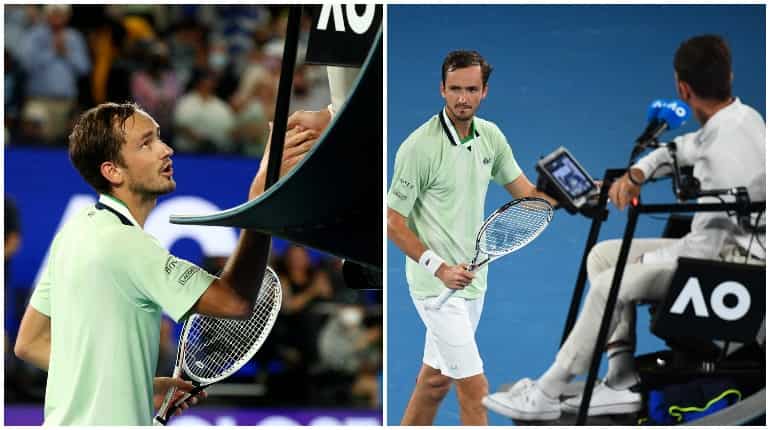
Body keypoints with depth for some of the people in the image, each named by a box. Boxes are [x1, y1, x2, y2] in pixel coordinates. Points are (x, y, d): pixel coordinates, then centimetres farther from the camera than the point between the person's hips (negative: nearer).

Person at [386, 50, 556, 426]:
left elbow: (526, 193, 11)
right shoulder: (419, 147, -18)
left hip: (471, 279, 7)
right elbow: (393, 222, -14)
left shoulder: (491, 136, 3)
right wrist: (439, 268, -22)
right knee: (475, 388, -10)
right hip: (436, 284, -7)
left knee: (436, 379, 18)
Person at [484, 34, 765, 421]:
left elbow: (703, 248, -26)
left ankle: (547, 394, -4)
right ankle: (622, 382, 2)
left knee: (611, 285, -17)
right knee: (602, 256, 8)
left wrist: (642, 260, -10)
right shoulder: (741, 115, 0)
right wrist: (637, 172, 1)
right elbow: (682, 149, 20)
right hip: (722, 244, 10)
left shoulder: (724, 154, -29)